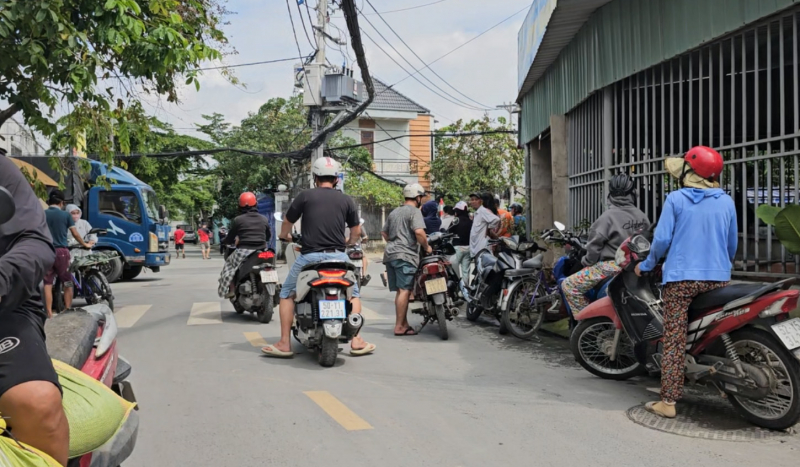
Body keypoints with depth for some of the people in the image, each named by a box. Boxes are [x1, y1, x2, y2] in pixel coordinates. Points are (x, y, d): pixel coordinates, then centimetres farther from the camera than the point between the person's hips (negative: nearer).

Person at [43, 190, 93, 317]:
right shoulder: (65, 215, 1)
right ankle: (68, 311, 12)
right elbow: (75, 233, 5)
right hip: (62, 251, -1)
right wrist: (85, 244, 20)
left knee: (47, 284, 3)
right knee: (67, 283, 10)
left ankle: (49, 314, 0)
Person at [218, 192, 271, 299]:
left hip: (244, 251, -3)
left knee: (229, 263, 20)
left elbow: (230, 238, 3)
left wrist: (223, 242, 25)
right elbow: (269, 236, 20)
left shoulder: (238, 220, -3)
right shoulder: (264, 219, 9)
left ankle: (231, 290, 12)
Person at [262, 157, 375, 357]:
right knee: (353, 294, 21)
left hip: (310, 256, -2)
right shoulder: (346, 200, 7)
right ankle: (356, 342, 15)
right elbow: (356, 230, 15)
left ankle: (284, 344, 13)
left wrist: (285, 236, 34)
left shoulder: (305, 196, 2)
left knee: (287, 294, 16)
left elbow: (287, 223, 11)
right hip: (338, 256, 2)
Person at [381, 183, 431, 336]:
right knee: (405, 290, -9)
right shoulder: (414, 211, -3)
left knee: (400, 291, 10)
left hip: (390, 254, 9)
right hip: (405, 256, -9)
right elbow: (419, 232, -18)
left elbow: (384, 232, 27)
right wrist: (426, 247, -4)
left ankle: (404, 323, 14)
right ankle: (399, 326, -11)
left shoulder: (394, 212, 22)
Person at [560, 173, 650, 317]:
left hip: (612, 266, -7)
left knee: (569, 285, -3)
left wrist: (586, 262, 3)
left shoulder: (609, 216, -15)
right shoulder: (642, 216, 4)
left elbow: (595, 245, -13)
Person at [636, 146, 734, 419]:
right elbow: (732, 243, 15)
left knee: (674, 340, -3)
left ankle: (668, 402, -4)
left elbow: (662, 238, -7)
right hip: (718, 278, 4)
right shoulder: (726, 202, 8)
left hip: (681, 278, -4)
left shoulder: (676, 199, -3)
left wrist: (647, 265, 8)